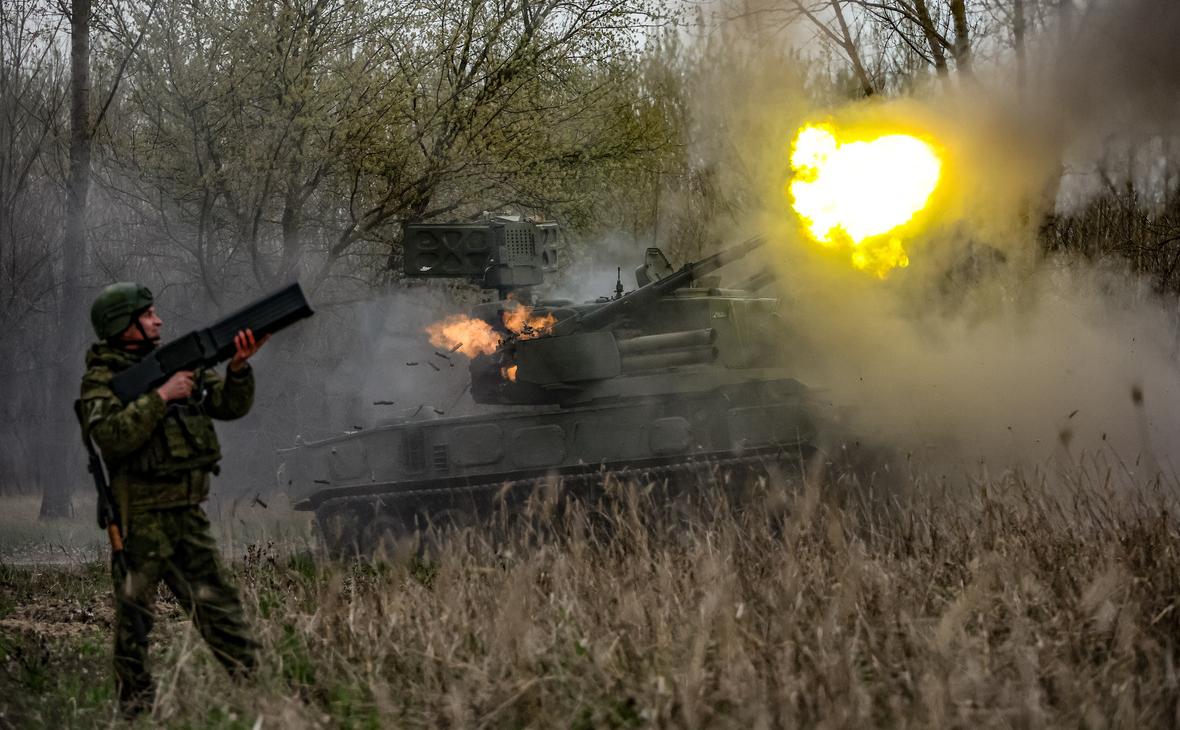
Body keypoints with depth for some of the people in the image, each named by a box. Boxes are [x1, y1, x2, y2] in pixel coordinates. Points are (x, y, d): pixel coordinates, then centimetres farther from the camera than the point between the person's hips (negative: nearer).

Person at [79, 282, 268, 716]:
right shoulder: (102, 379, -6)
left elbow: (232, 405, 9)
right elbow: (111, 435, -24)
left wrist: (239, 366, -10)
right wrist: (160, 396, -23)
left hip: (187, 512, 6)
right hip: (141, 514, -6)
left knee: (216, 599, 6)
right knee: (134, 612, 1)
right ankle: (135, 704, 10)